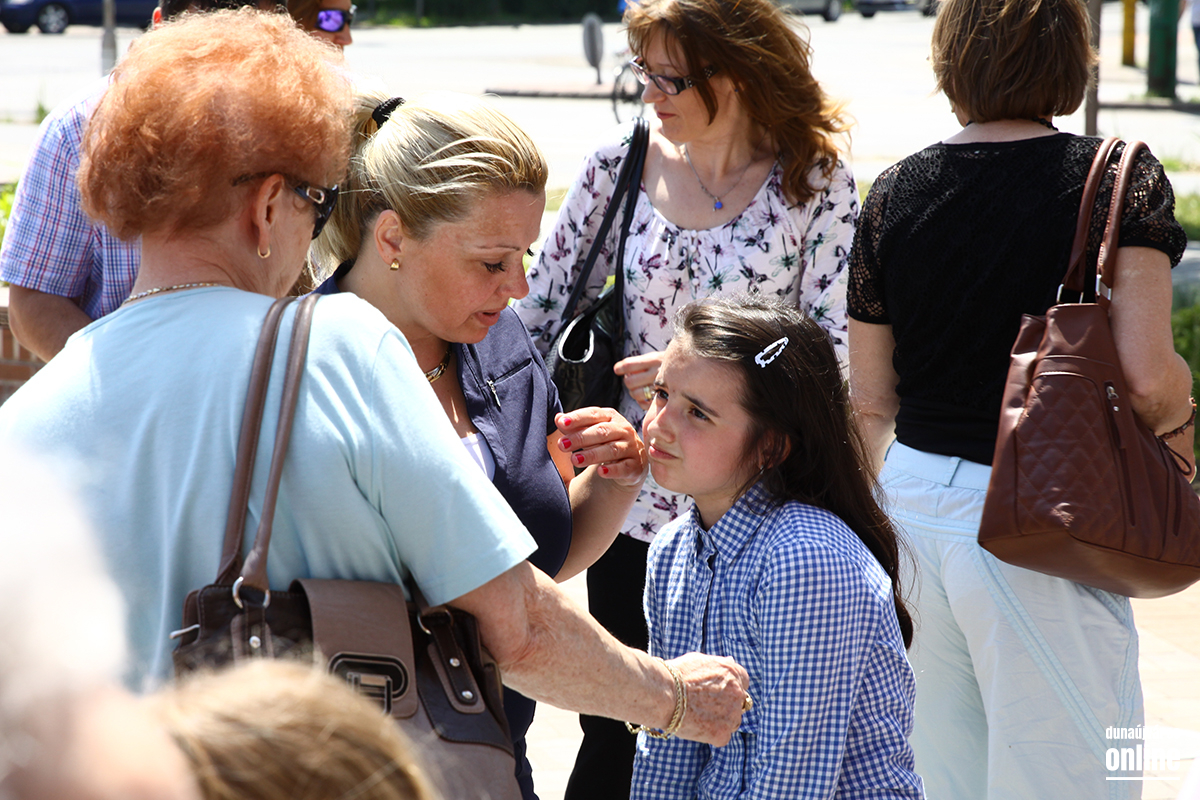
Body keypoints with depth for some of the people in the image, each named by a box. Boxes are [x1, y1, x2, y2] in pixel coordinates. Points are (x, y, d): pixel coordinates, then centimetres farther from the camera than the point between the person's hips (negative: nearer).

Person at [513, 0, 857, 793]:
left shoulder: (819, 184, -7)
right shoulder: (620, 167, -1)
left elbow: (836, 351, -8)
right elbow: (542, 308, 5)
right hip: (636, 497, 2)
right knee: (616, 732, 9)